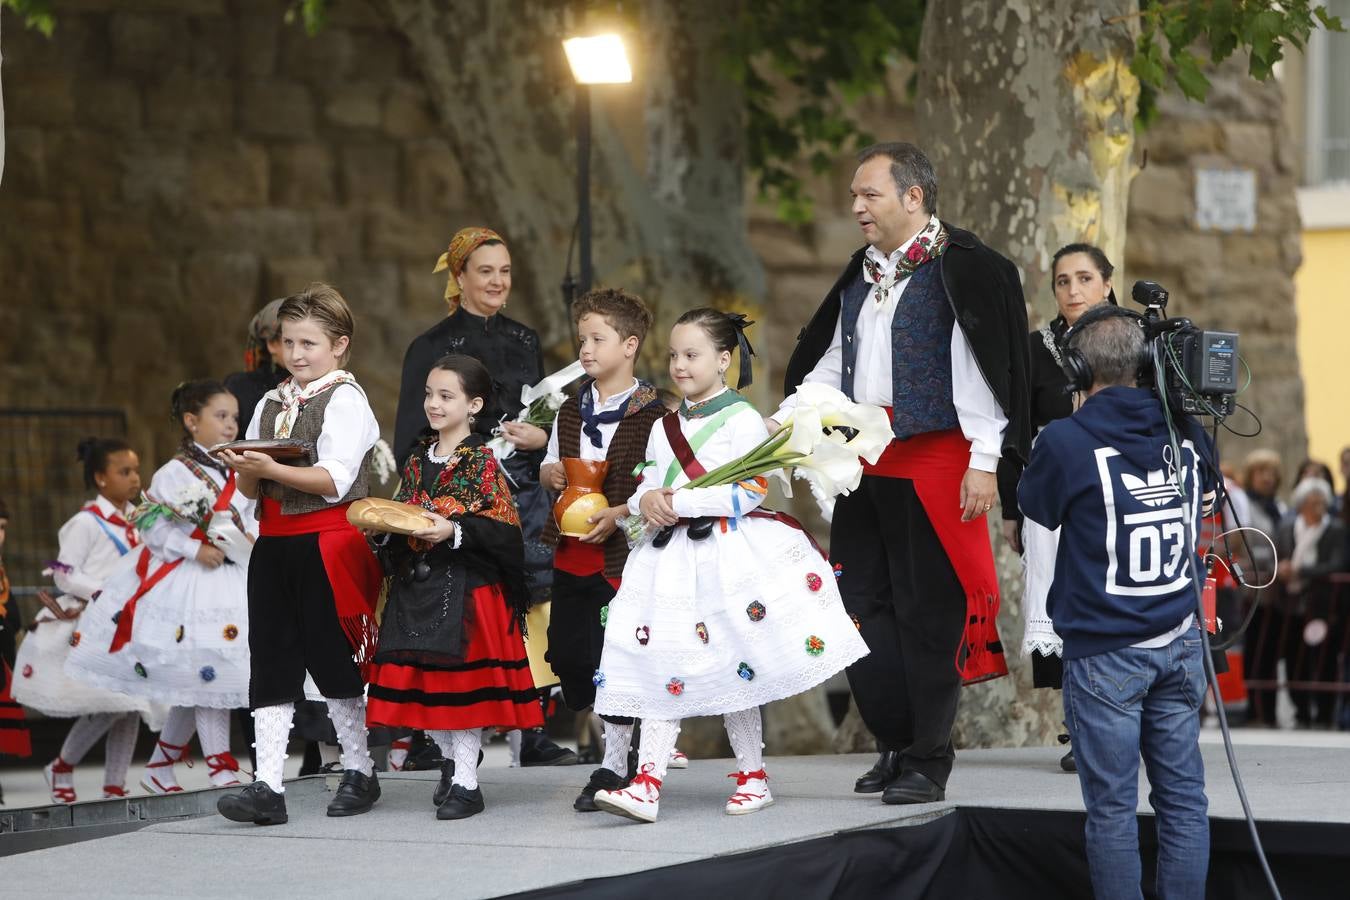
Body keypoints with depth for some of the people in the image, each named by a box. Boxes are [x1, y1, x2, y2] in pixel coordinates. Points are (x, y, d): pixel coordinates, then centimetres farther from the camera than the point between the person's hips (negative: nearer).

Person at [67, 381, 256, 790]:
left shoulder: (236, 475, 12)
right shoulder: (175, 473, -10)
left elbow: (248, 520, 19)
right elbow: (151, 526, -13)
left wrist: (251, 540, -1)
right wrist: (195, 550, -18)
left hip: (231, 579, 7)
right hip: (187, 584, -7)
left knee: (191, 687, 12)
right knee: (205, 676, -9)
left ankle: (160, 768, 23)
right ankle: (222, 770, -4)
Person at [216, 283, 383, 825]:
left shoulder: (345, 400, -5)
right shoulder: (271, 404, 16)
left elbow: (334, 479, -16)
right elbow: (251, 489, 15)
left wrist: (271, 469, -24)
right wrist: (243, 469, -7)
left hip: (328, 543, -6)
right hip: (274, 545, 6)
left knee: (333, 660, 2)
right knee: (271, 664, 1)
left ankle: (359, 772, 18)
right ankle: (267, 786, -1)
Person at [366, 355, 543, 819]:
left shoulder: (482, 463, -6)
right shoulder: (417, 462, 14)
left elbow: (500, 528, -11)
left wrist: (454, 531, -22)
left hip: (466, 586, -6)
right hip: (416, 586, 7)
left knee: (462, 676, -7)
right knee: (423, 677, 7)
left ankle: (466, 781, -3)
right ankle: (451, 758, 25)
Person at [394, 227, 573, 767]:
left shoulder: (525, 341, 16)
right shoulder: (433, 346, 1)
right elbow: (412, 438, -2)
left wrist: (540, 437, -1)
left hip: (525, 493, 5)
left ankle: (533, 733, 3)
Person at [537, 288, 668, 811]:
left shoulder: (650, 414, -9)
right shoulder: (571, 410, 12)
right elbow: (549, 467, 24)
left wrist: (618, 513, -22)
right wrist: (550, 474, 1)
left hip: (622, 553, -7)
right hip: (571, 554, 7)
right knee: (567, 653, 8)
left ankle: (613, 767, 4)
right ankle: (618, 737, 26)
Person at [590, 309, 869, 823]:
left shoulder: (741, 419, -5)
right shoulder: (664, 428, 16)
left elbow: (749, 491, -15)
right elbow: (644, 486, 16)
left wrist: (679, 501, -16)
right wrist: (646, 501, -8)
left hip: (729, 556, -5)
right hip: (671, 559, 5)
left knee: (735, 670, 2)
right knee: (661, 670, -4)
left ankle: (752, 776, 15)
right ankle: (646, 784, -10)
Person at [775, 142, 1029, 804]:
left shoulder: (961, 270, -6)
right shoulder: (861, 278, 17)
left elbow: (981, 372, -10)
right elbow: (830, 367, 22)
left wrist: (983, 462, -15)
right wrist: (783, 419, 8)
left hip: (935, 461, -7)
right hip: (865, 463, 7)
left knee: (928, 611, -3)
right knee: (863, 602, 7)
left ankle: (928, 761, 4)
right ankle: (896, 746, 18)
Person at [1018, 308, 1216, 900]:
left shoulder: (1066, 442, -13)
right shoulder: (1188, 434, 2)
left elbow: (1036, 509, 6)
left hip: (1104, 652, -4)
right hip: (1180, 641, 4)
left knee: (1112, 808, 1)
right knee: (1182, 798, 7)